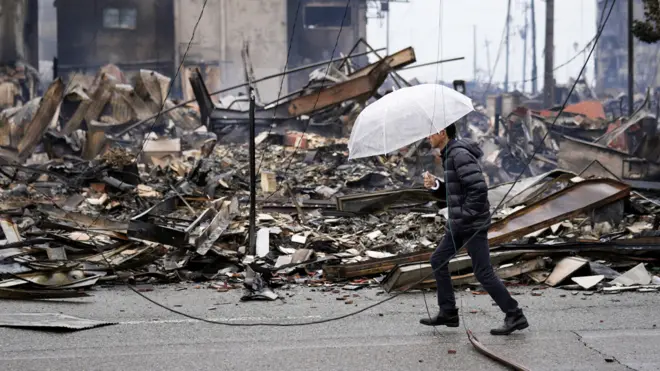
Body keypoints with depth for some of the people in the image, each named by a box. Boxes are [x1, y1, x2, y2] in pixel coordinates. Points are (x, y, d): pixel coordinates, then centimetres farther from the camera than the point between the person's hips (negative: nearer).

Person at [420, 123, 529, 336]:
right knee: (438, 260, 13)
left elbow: (479, 188, -26)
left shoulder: (459, 154, -18)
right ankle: (448, 313, 19)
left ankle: (515, 316, 2)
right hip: (459, 223, 11)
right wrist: (435, 185, 2)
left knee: (483, 272, -6)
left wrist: (466, 215, -20)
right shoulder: (450, 154, 14)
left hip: (473, 224, -11)